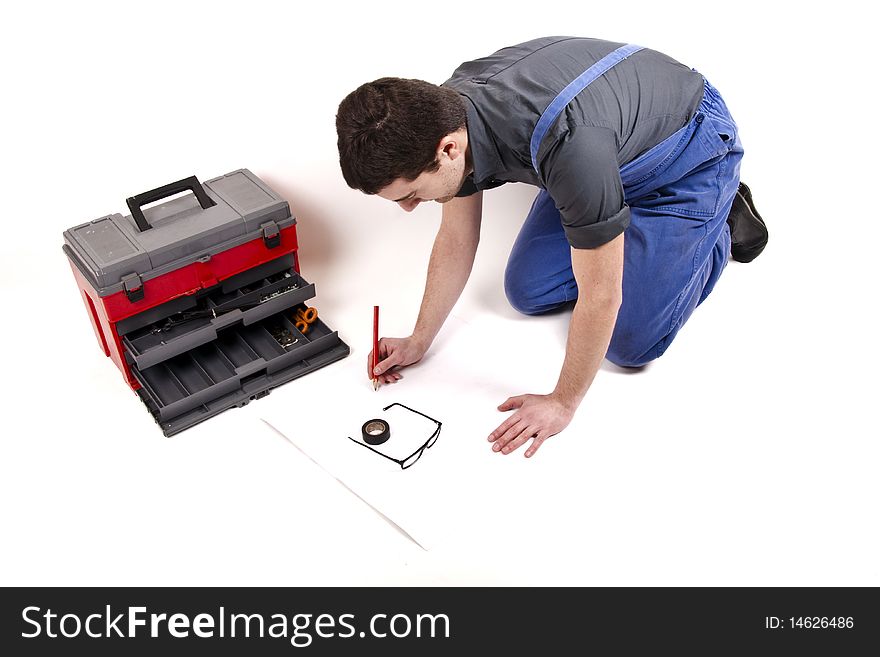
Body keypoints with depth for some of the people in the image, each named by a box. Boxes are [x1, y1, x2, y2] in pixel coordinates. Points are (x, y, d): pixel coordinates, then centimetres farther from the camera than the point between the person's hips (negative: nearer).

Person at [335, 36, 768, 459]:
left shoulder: (567, 144, -45)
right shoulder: (446, 110, -21)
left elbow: (601, 298, -33)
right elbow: (456, 239, -5)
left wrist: (563, 403, -19)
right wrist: (419, 341, 0)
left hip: (693, 152, -6)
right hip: (618, 153, 6)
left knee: (631, 344, -8)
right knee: (528, 291, 2)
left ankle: (721, 228, 14)